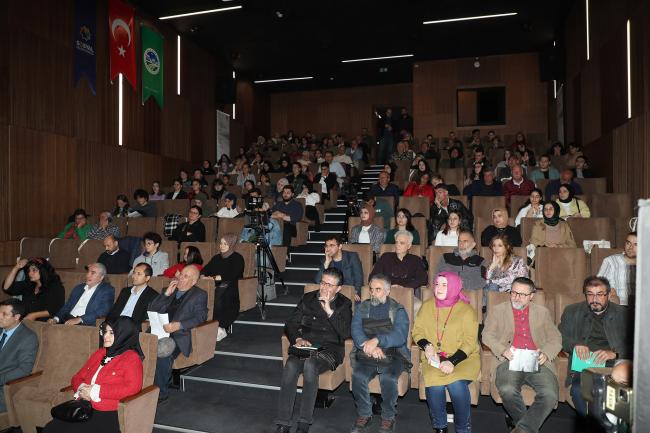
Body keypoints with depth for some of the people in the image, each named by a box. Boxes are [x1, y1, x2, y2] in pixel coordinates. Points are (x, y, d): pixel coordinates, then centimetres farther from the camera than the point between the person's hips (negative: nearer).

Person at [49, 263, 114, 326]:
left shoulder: (108, 290, 0)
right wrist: (56, 319, 1)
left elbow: (103, 312, -12)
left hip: (86, 324, -6)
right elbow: (67, 306, 20)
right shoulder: (79, 288, 21)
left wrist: (79, 319, -19)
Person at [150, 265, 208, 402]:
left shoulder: (200, 295, 7)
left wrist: (178, 325, -21)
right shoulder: (170, 290, 23)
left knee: (163, 354, -32)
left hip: (179, 336, -5)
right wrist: (166, 294, 2)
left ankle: (161, 392, -14)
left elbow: (200, 318, -7)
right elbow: (151, 309, 17)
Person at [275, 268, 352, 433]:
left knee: (310, 365, -35)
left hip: (329, 350, -2)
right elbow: (290, 324, 14)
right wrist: (297, 338, -6)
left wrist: (329, 310, -13)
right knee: (290, 366, -30)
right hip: (304, 347, 3)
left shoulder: (344, 304, 7)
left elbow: (346, 333, -8)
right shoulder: (308, 299, 15)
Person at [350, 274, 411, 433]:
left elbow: (400, 336, -12)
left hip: (393, 356, -2)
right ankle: (364, 415, -3)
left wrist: (377, 340, -26)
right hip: (366, 356, 2)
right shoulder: (362, 308, 12)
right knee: (358, 376, -27)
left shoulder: (398, 310, 5)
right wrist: (370, 346, -21)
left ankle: (388, 417, -5)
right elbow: (356, 331, -3)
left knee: (388, 378, -31)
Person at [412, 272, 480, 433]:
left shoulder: (466, 310, -2)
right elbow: (417, 331, 11)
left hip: (462, 358, -2)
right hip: (434, 357, 2)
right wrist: (427, 346, -9)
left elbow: (469, 343, -6)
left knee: (457, 383, -31)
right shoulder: (427, 306, 9)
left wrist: (452, 361, -19)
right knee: (434, 383, -28)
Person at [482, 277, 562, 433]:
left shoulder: (543, 312, 19)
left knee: (550, 394, -28)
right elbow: (487, 335, 7)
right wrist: (503, 349, -12)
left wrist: (546, 353, -6)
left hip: (537, 362, 2)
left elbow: (556, 339, 15)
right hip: (509, 361, -1)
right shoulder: (497, 310, 13)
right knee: (508, 390, -31)